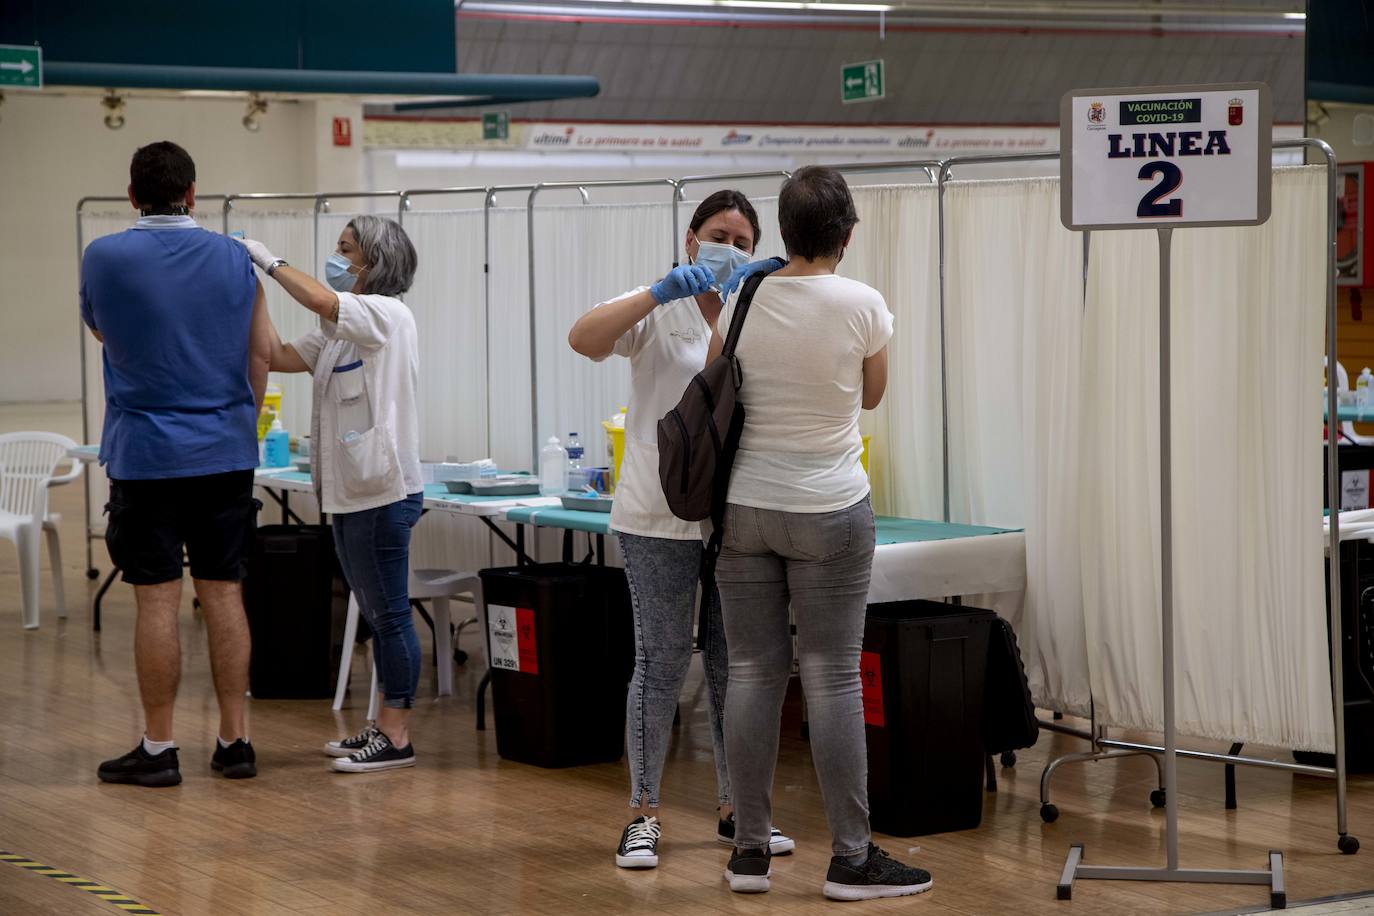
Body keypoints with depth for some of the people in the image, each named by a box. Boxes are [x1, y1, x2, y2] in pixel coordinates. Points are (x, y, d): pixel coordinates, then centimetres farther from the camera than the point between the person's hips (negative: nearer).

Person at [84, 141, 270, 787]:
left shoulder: (106, 258, -6)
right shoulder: (235, 259, 1)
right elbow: (259, 356, 6)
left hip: (145, 455, -3)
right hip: (225, 454, 3)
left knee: (157, 600, -1)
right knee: (224, 594, 7)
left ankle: (158, 750, 3)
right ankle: (234, 741, 10)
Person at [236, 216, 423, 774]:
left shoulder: (389, 315, -11)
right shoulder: (338, 330, 18)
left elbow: (321, 300, -27)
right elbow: (280, 358, 10)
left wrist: (269, 262, -14)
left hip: (383, 492, -10)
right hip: (348, 492, 10)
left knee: (389, 614, -5)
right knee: (376, 615, 14)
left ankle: (396, 738, 0)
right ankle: (386, 728, 22)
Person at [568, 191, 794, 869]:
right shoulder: (659, 311, -1)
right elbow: (583, 338, -18)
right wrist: (664, 290, -24)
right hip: (661, 516, -4)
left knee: (734, 665, 9)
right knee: (662, 663, -2)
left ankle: (735, 808, 20)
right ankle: (644, 814, 7)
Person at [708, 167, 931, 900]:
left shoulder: (742, 303, -2)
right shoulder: (862, 305, -9)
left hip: (744, 508, 3)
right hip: (828, 511, -3)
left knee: (753, 673, 7)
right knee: (832, 678, 0)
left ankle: (749, 852, 11)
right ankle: (851, 858, 4)